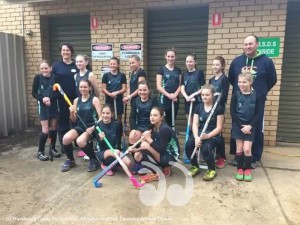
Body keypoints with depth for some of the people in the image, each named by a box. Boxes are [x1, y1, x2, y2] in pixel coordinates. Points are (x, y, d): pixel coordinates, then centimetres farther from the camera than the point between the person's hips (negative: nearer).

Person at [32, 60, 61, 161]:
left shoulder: (55, 77, -5)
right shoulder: (38, 78, -7)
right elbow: (34, 93, -5)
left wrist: (50, 98, -23)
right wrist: (42, 99, -22)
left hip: (54, 105, 2)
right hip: (43, 106, -2)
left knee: (53, 128, 11)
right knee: (45, 130, -4)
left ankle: (52, 148, 28)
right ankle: (40, 152, 13)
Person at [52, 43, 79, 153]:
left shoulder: (76, 66, 4)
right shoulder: (56, 66, 4)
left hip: (75, 98, 1)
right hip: (62, 98, 0)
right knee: (63, 121, 6)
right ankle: (63, 144, 17)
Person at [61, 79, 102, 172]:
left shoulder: (94, 99, -3)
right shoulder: (76, 100, 10)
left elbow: (100, 117, -10)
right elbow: (74, 120, 13)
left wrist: (93, 128, -23)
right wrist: (71, 113, -8)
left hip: (91, 127, -5)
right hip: (80, 126, 5)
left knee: (80, 141, -32)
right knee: (66, 138, -22)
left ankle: (94, 160, -4)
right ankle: (70, 160, 8)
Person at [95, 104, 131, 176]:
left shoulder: (116, 125, -5)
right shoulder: (98, 125, -9)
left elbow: (118, 141, 8)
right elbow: (100, 145, -11)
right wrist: (101, 139, -30)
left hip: (114, 149, 3)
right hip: (102, 151, -3)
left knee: (128, 163, -23)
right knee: (116, 152, -36)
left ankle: (111, 163, 8)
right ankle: (105, 164, -3)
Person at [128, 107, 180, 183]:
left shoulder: (165, 129, -23)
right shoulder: (153, 128, 2)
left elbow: (161, 150, -27)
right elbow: (154, 146, 6)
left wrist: (149, 139, -25)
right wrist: (137, 149, -7)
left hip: (171, 157, -8)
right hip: (161, 154, 8)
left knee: (145, 145, -24)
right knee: (137, 156, -4)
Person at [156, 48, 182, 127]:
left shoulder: (178, 70, 11)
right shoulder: (161, 69, -1)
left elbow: (180, 85, 8)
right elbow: (158, 86, -6)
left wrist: (175, 94, -10)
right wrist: (168, 95, -16)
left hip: (175, 99, 4)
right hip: (164, 98, -4)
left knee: (172, 121, 9)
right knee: (164, 121, -6)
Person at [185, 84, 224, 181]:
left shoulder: (218, 108, -4)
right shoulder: (198, 107, 8)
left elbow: (219, 127, -7)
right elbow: (195, 124, 0)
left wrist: (208, 135, -24)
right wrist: (196, 137, -18)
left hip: (213, 135, -4)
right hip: (199, 133, 4)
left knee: (205, 148, -34)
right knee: (188, 144, -27)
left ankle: (212, 169, -2)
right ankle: (195, 166, 1)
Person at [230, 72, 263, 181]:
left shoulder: (256, 96, -5)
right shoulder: (236, 95, -5)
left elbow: (258, 113, -4)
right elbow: (232, 112, -6)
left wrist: (250, 126, -15)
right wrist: (241, 125, -13)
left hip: (250, 126, 0)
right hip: (238, 125, 1)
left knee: (247, 149, -3)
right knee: (239, 148, 5)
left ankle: (248, 169, 16)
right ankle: (240, 169, 20)